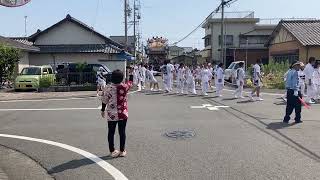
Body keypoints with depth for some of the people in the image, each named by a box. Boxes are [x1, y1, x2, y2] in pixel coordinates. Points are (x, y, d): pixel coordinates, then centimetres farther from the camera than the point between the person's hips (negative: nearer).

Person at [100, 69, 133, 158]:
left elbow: (104, 101, -2)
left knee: (111, 133, 11)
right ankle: (122, 151, 17)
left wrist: (103, 110, 14)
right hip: (123, 114, 0)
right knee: (122, 132, 9)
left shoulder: (107, 88, -10)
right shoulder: (125, 87, -12)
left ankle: (112, 151, 19)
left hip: (111, 114, 0)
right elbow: (130, 82, 10)